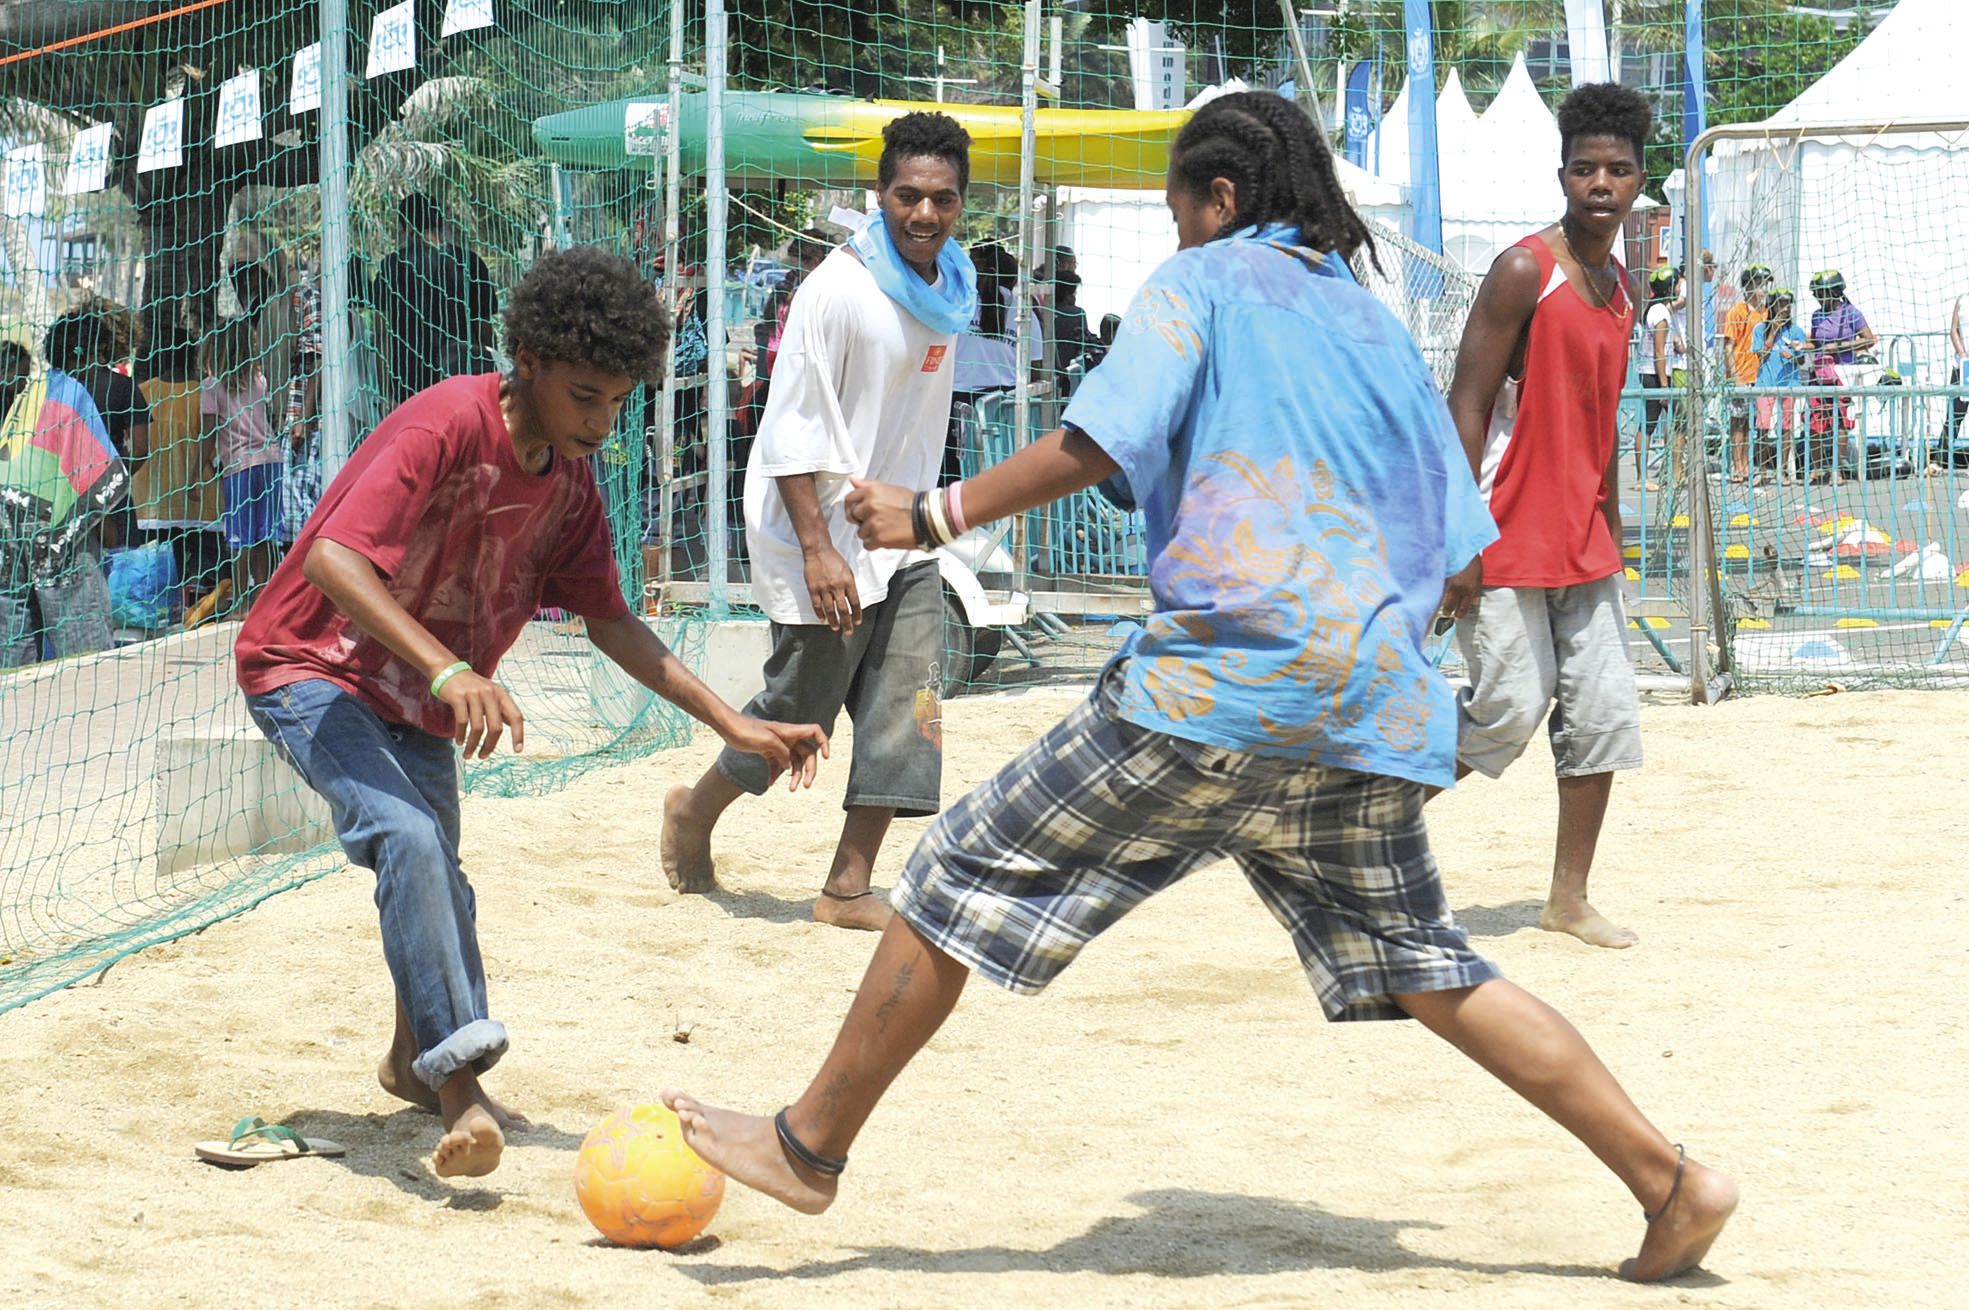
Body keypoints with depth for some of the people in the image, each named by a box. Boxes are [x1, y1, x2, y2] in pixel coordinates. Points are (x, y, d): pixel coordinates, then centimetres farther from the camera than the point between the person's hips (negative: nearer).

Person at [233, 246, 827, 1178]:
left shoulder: (569, 482, -1)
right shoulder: (447, 427, -26)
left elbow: (610, 621, 8)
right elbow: (333, 560, -38)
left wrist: (736, 728, 2)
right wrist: (449, 670, -50)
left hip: (425, 697, 8)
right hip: (312, 671, -8)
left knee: (433, 883, 16)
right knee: (409, 837, -29)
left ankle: (419, 1061, 42)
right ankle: (457, 1077, -30)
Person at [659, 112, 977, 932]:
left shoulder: (950, 287, 5)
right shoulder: (839, 288, -18)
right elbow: (792, 427, -19)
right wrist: (816, 547, -24)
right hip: (825, 533, -7)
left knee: (905, 713, -1)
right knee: (798, 710, 4)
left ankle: (849, 888, 5)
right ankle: (694, 813, 30)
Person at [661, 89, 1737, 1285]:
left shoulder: (1204, 280, 5)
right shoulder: (1378, 325, 23)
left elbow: (1093, 446, -9)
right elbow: (1455, 547, 20)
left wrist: (936, 513, -1)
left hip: (1221, 684, -7)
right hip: (1375, 702, 7)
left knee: (966, 876, 3)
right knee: (1427, 971, 17)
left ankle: (811, 1145, 7)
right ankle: (1669, 1182, 12)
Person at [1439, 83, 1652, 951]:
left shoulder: (1618, 287, 12)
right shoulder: (1525, 272, -13)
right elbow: (1466, 404, -15)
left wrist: (1610, 530, 20)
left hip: (1582, 545, 8)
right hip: (1509, 541, -8)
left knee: (1604, 713, 4)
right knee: (1510, 710, -7)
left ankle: (1569, 899, 13)